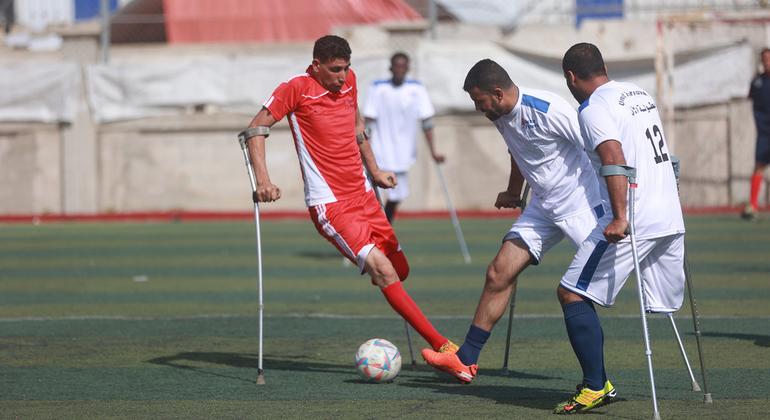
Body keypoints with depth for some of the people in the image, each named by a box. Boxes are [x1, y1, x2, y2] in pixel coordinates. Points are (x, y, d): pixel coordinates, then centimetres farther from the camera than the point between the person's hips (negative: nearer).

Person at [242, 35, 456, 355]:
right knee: (383, 270, -19)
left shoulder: (349, 80, 10)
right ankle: (441, 345, -22)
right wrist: (262, 179, -18)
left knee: (399, 269, 8)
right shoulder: (297, 88, -9)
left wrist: (375, 171, 32)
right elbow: (257, 128, -6)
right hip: (329, 205, -7)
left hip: (362, 194, 7)